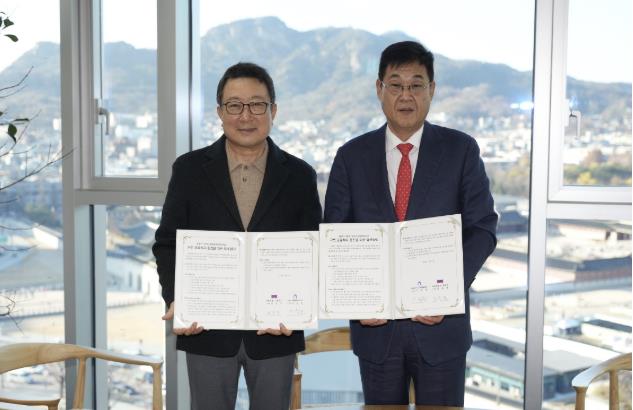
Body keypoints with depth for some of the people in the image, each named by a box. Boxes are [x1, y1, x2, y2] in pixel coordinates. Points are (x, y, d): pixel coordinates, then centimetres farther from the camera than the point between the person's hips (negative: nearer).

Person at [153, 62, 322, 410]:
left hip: (275, 331, 1)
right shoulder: (189, 169, 0)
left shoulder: (299, 176, 0)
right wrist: (175, 300, -13)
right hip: (207, 329, 0)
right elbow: (167, 244, 3)